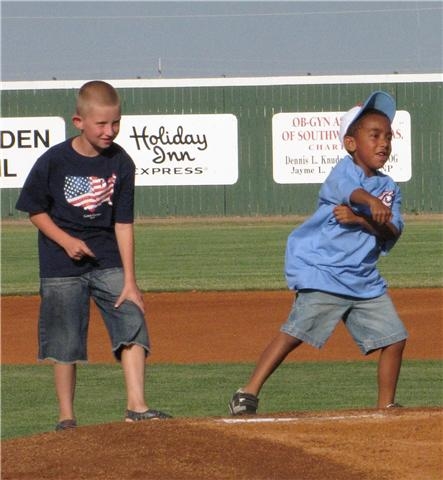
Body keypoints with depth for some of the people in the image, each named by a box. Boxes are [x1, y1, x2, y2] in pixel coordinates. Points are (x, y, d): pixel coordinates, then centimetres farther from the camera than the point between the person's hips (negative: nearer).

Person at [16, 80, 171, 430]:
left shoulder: (121, 163, -5)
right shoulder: (54, 161, -12)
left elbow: (123, 223, -3)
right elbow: (34, 208, 0)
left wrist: (129, 280, -6)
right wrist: (65, 240, -15)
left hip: (109, 263, 2)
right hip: (62, 267, -2)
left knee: (132, 323, -13)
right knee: (65, 342, 1)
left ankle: (136, 407, -14)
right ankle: (66, 416, 13)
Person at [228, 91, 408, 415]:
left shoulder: (390, 188, 13)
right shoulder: (344, 170, -5)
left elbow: (391, 233, -1)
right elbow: (350, 190, -30)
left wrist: (360, 220, -19)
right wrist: (371, 203, -52)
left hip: (365, 279, 7)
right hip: (322, 269, -7)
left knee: (394, 337, 4)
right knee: (298, 330, -18)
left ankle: (387, 407, 19)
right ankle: (249, 393, -14)